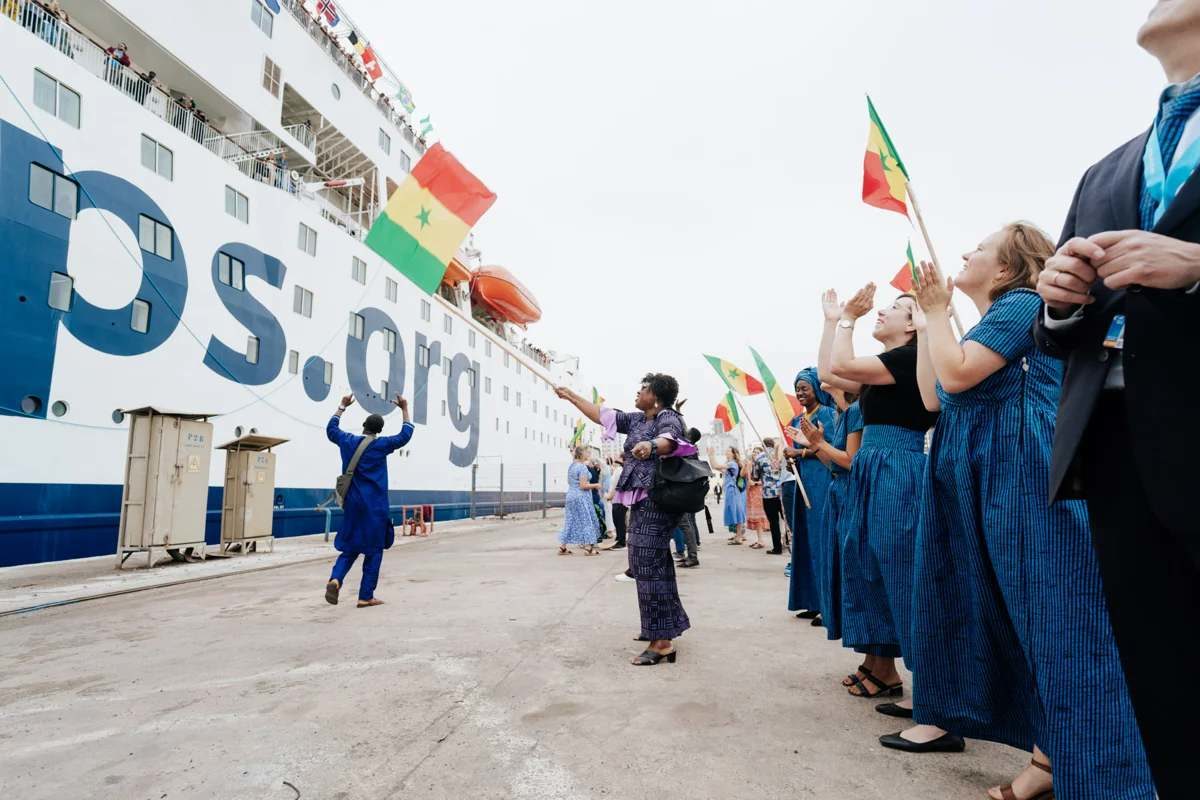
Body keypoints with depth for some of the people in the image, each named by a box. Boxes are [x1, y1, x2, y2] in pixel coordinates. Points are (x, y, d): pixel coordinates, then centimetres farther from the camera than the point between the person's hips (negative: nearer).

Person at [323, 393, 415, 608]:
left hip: (352, 505, 4)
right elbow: (405, 436, 1)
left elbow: (331, 429, 24)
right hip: (374, 507, -4)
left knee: (350, 548, 15)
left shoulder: (348, 441, 4)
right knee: (374, 551, 5)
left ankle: (335, 579, -11)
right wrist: (405, 409, 6)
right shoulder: (381, 445, -8)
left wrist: (342, 407, 31)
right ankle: (366, 596, 6)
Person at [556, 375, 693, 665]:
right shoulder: (636, 419, 17)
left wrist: (651, 445, -53)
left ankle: (661, 642, -9)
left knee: (648, 564, -12)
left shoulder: (668, 417, -8)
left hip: (656, 501, -9)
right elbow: (601, 414, 21)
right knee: (653, 564, 15)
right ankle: (661, 629, 27)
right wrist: (571, 396, 25)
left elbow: (668, 439, -31)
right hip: (642, 501, 9)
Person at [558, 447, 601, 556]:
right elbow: (583, 485, -20)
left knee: (570, 521, 11)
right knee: (586, 520, 2)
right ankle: (588, 548, 6)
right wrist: (595, 485, -5)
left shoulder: (571, 466, 11)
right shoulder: (582, 467, -16)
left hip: (571, 495, 8)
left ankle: (562, 548, 12)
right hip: (581, 497, -8)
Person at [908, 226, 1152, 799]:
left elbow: (955, 375, -21)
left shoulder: (1021, 303, -7)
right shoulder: (993, 322, 21)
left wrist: (937, 312, -7)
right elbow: (934, 397, 16)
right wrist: (925, 323, 16)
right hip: (997, 490, 10)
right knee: (1019, 623, 12)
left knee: (1055, 625, -6)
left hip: (1032, 485, -10)